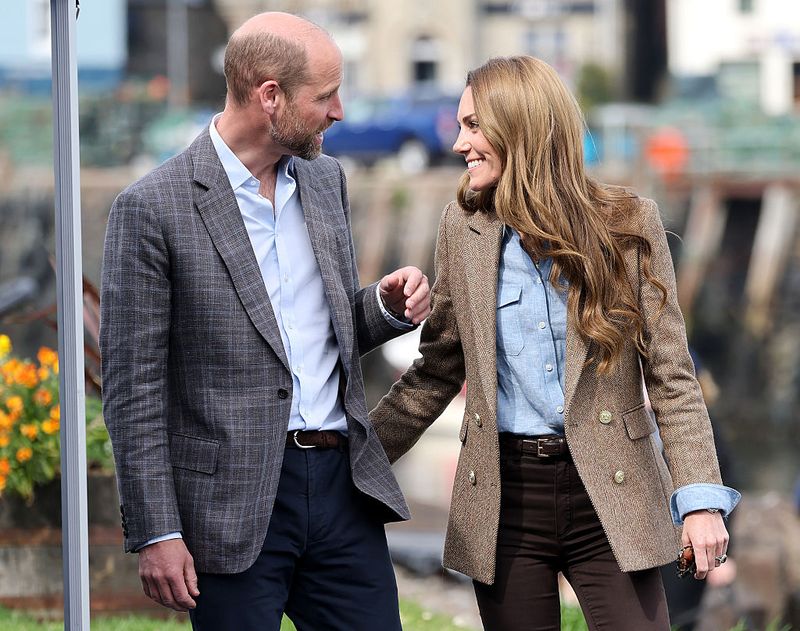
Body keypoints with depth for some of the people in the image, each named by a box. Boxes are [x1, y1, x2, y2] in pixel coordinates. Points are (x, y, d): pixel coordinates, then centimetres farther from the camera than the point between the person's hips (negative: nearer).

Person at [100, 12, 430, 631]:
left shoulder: (325, 180, 12)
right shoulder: (153, 208, -9)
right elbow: (133, 389, -8)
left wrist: (388, 307, 2)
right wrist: (155, 533, -12)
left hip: (344, 486, 6)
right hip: (235, 507, -5)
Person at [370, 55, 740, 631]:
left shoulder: (630, 224, 0)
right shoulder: (464, 228, 7)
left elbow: (671, 375, -1)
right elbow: (436, 372, 12)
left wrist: (700, 498, -10)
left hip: (608, 496, -2)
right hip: (504, 496, 2)